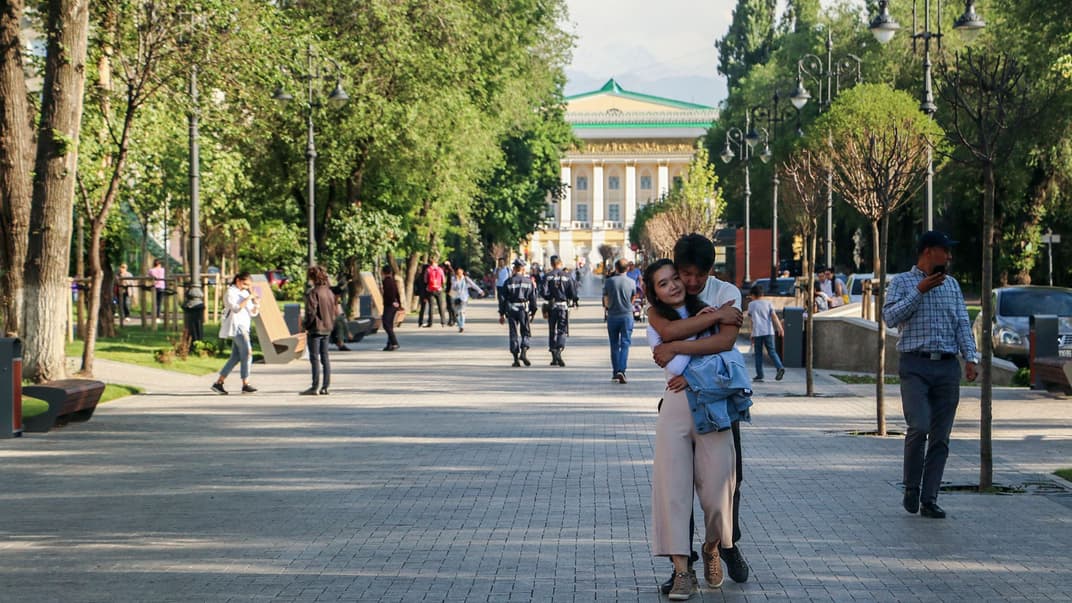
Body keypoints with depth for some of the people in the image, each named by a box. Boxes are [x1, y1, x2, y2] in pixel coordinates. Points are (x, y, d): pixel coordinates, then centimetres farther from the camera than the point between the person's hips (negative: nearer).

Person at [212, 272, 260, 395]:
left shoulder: (245, 293, 19)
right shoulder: (231, 292, -6)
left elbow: (253, 313, 15)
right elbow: (236, 308, -21)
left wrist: (256, 305, -5)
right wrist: (248, 299, -21)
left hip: (242, 327, 9)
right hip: (236, 326, -9)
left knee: (236, 357, 7)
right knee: (247, 353, -15)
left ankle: (218, 383, 10)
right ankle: (245, 385, -16)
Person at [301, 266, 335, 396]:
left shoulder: (313, 293, -15)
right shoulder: (329, 292, 8)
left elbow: (311, 312, -18)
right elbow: (334, 310, 12)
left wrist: (305, 325, -6)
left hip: (315, 328, -7)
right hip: (327, 328, 7)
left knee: (315, 358, -3)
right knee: (325, 357, 11)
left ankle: (315, 387, -3)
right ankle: (325, 386, 12)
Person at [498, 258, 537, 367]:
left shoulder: (509, 282, 1)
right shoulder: (529, 281, 1)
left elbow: (502, 299, 1)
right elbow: (533, 298, 2)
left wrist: (502, 314, 7)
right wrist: (532, 312, 10)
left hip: (511, 310, 1)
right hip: (524, 309, -1)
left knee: (514, 334, 6)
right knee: (525, 333, 10)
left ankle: (516, 359, 5)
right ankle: (524, 352, -12)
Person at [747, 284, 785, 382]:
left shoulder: (751, 304, 5)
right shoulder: (768, 303, 8)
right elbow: (774, 316, -3)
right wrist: (780, 328, -10)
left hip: (757, 332, -2)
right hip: (768, 331, 2)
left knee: (758, 353, 6)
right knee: (772, 351, 3)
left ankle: (759, 374, 3)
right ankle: (780, 367, -21)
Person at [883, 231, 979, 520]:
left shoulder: (952, 284, 16)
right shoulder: (902, 282, 4)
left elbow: (962, 324, 11)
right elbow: (890, 317, -9)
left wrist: (971, 358, -2)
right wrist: (920, 291, -12)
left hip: (948, 366, 4)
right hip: (915, 366, -4)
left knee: (940, 438, 1)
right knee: (919, 427, -18)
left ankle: (929, 500, 6)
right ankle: (911, 488, 1)